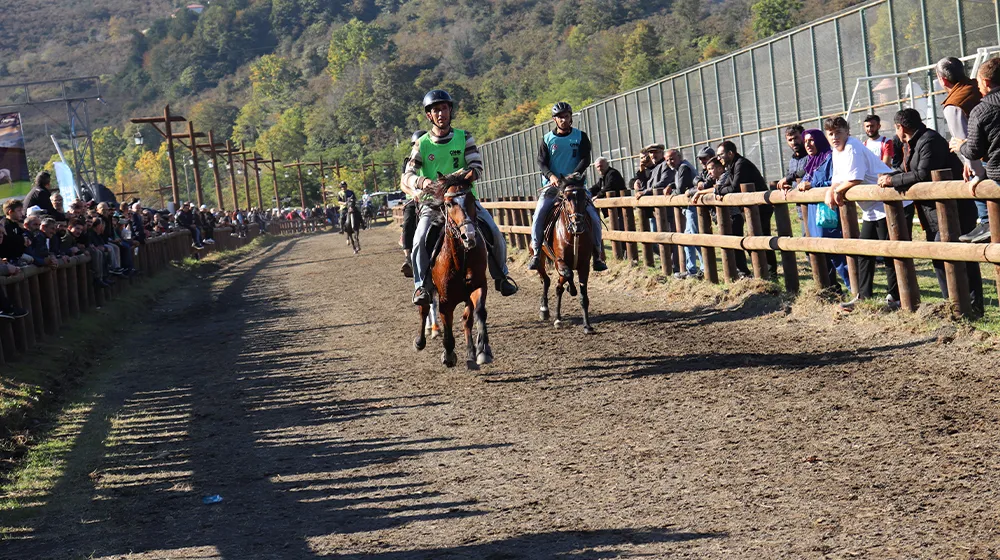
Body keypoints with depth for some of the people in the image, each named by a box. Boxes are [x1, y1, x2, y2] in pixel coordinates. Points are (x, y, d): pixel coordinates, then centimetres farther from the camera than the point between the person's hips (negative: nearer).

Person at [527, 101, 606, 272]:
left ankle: (597, 255, -1)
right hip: (553, 184, 0)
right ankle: (536, 252, -11)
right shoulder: (547, 139, 7)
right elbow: (542, 162, 0)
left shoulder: (580, 137, 6)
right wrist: (551, 176, -21)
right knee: (539, 215, -21)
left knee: (594, 217, -13)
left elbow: (585, 159, -4)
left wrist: (576, 173, -23)